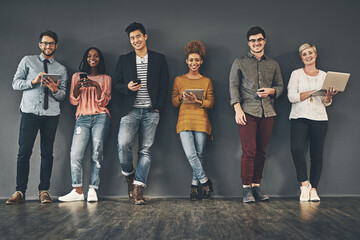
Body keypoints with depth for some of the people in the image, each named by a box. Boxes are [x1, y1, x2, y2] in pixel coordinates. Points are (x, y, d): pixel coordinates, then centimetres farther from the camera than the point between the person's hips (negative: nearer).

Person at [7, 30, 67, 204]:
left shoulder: (61, 69, 16)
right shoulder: (28, 61, 13)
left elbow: (62, 96, 12)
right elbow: (15, 83, 6)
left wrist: (55, 89, -10)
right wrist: (33, 81, -10)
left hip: (51, 114, 2)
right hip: (30, 112, -1)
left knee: (47, 152, 1)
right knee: (24, 151, -6)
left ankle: (44, 190, 6)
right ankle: (20, 191, -1)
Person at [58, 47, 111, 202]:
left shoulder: (106, 79, 14)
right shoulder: (77, 76, 19)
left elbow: (104, 102, 4)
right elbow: (73, 101, 12)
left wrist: (96, 86, -11)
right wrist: (77, 86, -6)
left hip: (100, 117, -1)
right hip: (82, 118, 1)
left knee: (97, 152, -14)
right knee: (76, 153, -13)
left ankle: (93, 190, -11)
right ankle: (77, 191, -10)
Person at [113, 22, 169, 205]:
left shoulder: (159, 59, 10)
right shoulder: (124, 60, 12)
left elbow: (164, 86, 9)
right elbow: (116, 84, 13)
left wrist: (158, 107, -1)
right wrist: (127, 87, -9)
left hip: (151, 111, 0)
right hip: (131, 110, 0)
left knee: (146, 150, -3)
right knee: (123, 144, -19)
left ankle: (138, 189, 2)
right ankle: (129, 175, 8)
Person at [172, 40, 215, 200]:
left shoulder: (206, 81, 14)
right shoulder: (179, 80, 14)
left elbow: (210, 103, 5)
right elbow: (174, 103, 13)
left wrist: (197, 100, -12)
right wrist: (181, 97, -8)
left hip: (201, 121, 0)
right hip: (185, 121, 0)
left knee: (199, 155, -1)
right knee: (191, 155, -13)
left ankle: (195, 186, 11)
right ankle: (205, 182, 2)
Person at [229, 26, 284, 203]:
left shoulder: (273, 64, 19)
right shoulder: (240, 62, 10)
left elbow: (280, 86, 21)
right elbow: (233, 86, 3)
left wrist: (272, 91, -3)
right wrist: (237, 109, -9)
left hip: (267, 112, 3)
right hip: (247, 111, -3)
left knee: (261, 151, 3)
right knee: (249, 151, -9)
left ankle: (256, 186, 11)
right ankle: (246, 189, -2)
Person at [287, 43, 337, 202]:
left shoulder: (323, 75, 14)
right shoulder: (296, 74, 7)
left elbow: (326, 103, 13)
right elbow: (291, 97, -5)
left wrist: (329, 95, -9)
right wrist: (313, 92, -13)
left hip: (319, 118, 2)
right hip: (300, 117, -2)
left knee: (317, 155, 1)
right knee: (297, 148, -23)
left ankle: (313, 189, 11)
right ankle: (304, 183, -8)